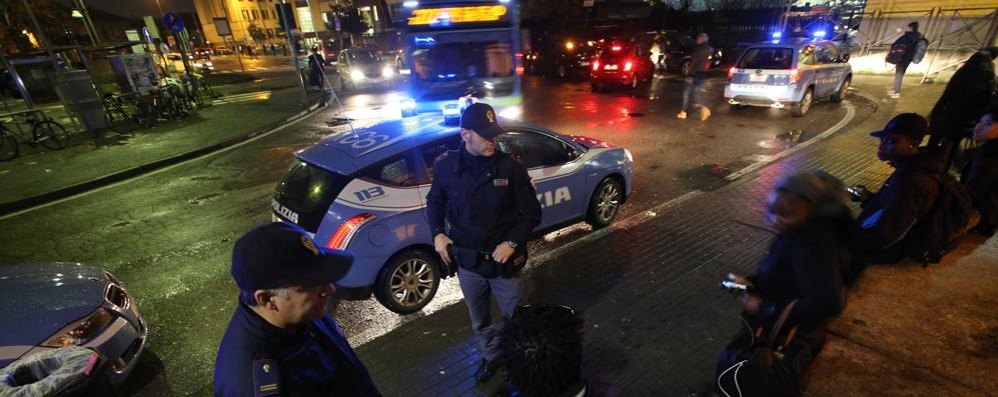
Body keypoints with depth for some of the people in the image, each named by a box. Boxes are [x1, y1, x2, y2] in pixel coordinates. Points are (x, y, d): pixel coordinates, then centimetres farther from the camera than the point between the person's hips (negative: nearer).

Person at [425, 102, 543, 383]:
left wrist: (513, 242, -18)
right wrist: (437, 233, -5)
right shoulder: (446, 166, -10)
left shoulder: (510, 167, -15)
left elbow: (532, 213, -6)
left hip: (504, 261, -2)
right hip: (467, 261, 2)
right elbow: (434, 201, 9)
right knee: (479, 320, 23)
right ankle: (490, 356, 51)